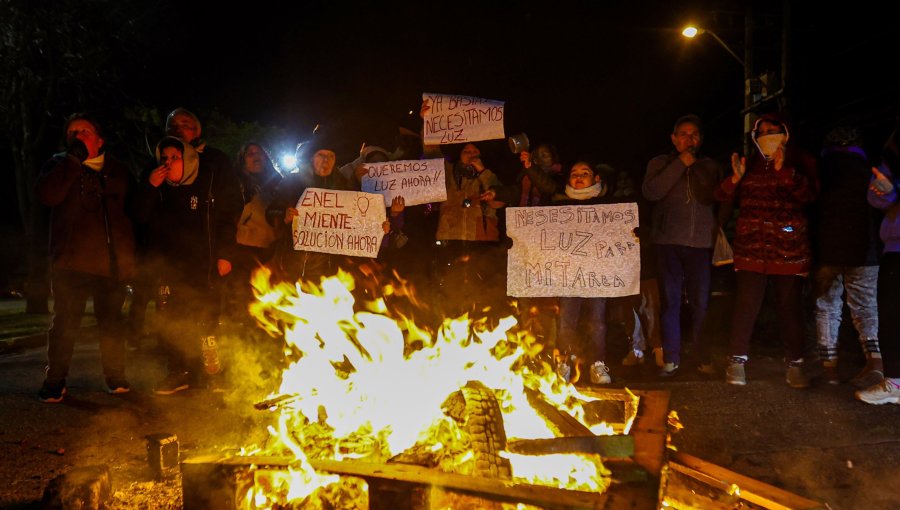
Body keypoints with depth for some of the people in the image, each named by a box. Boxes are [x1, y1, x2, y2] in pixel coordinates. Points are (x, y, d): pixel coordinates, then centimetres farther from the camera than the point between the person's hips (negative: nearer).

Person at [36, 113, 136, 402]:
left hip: (112, 263, 2)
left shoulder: (118, 172, 15)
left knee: (112, 322, 8)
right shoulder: (61, 165, 8)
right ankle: (55, 383, 9)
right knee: (65, 323, -2)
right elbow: (47, 195, -12)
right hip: (73, 261, -2)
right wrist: (75, 158, -14)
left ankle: (116, 378, 20)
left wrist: (130, 256, 12)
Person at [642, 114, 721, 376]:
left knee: (701, 303, -1)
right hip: (668, 241, 0)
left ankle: (704, 357, 8)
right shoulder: (660, 163, 11)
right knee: (670, 301, 0)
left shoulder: (711, 166, 15)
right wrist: (681, 164, -7)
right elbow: (650, 192, -8)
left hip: (701, 242, 1)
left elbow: (719, 200, 7)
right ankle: (671, 358, 6)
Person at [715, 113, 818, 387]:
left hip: (789, 248, -1)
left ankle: (795, 365, 14)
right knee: (745, 306, -3)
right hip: (751, 247, 1)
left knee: (791, 308, 3)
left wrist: (784, 171, -21)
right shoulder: (750, 164, 12)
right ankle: (737, 362, 5)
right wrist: (735, 179, -12)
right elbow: (722, 195, 8)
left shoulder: (801, 162, 6)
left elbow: (809, 194, -10)